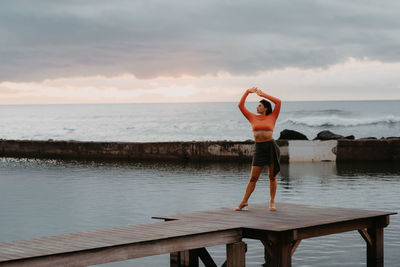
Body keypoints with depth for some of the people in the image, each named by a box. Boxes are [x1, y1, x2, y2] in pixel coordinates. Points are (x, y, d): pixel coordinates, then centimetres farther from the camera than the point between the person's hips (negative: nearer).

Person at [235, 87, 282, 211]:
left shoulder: (272, 117, 5)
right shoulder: (253, 118, 11)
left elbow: (278, 102, -5)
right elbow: (240, 105, 10)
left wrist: (263, 94, 0)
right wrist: (248, 91, 10)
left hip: (271, 147, -2)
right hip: (259, 149, 2)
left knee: (272, 176, 4)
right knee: (253, 178, 1)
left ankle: (272, 202, 15)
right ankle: (244, 202, 8)